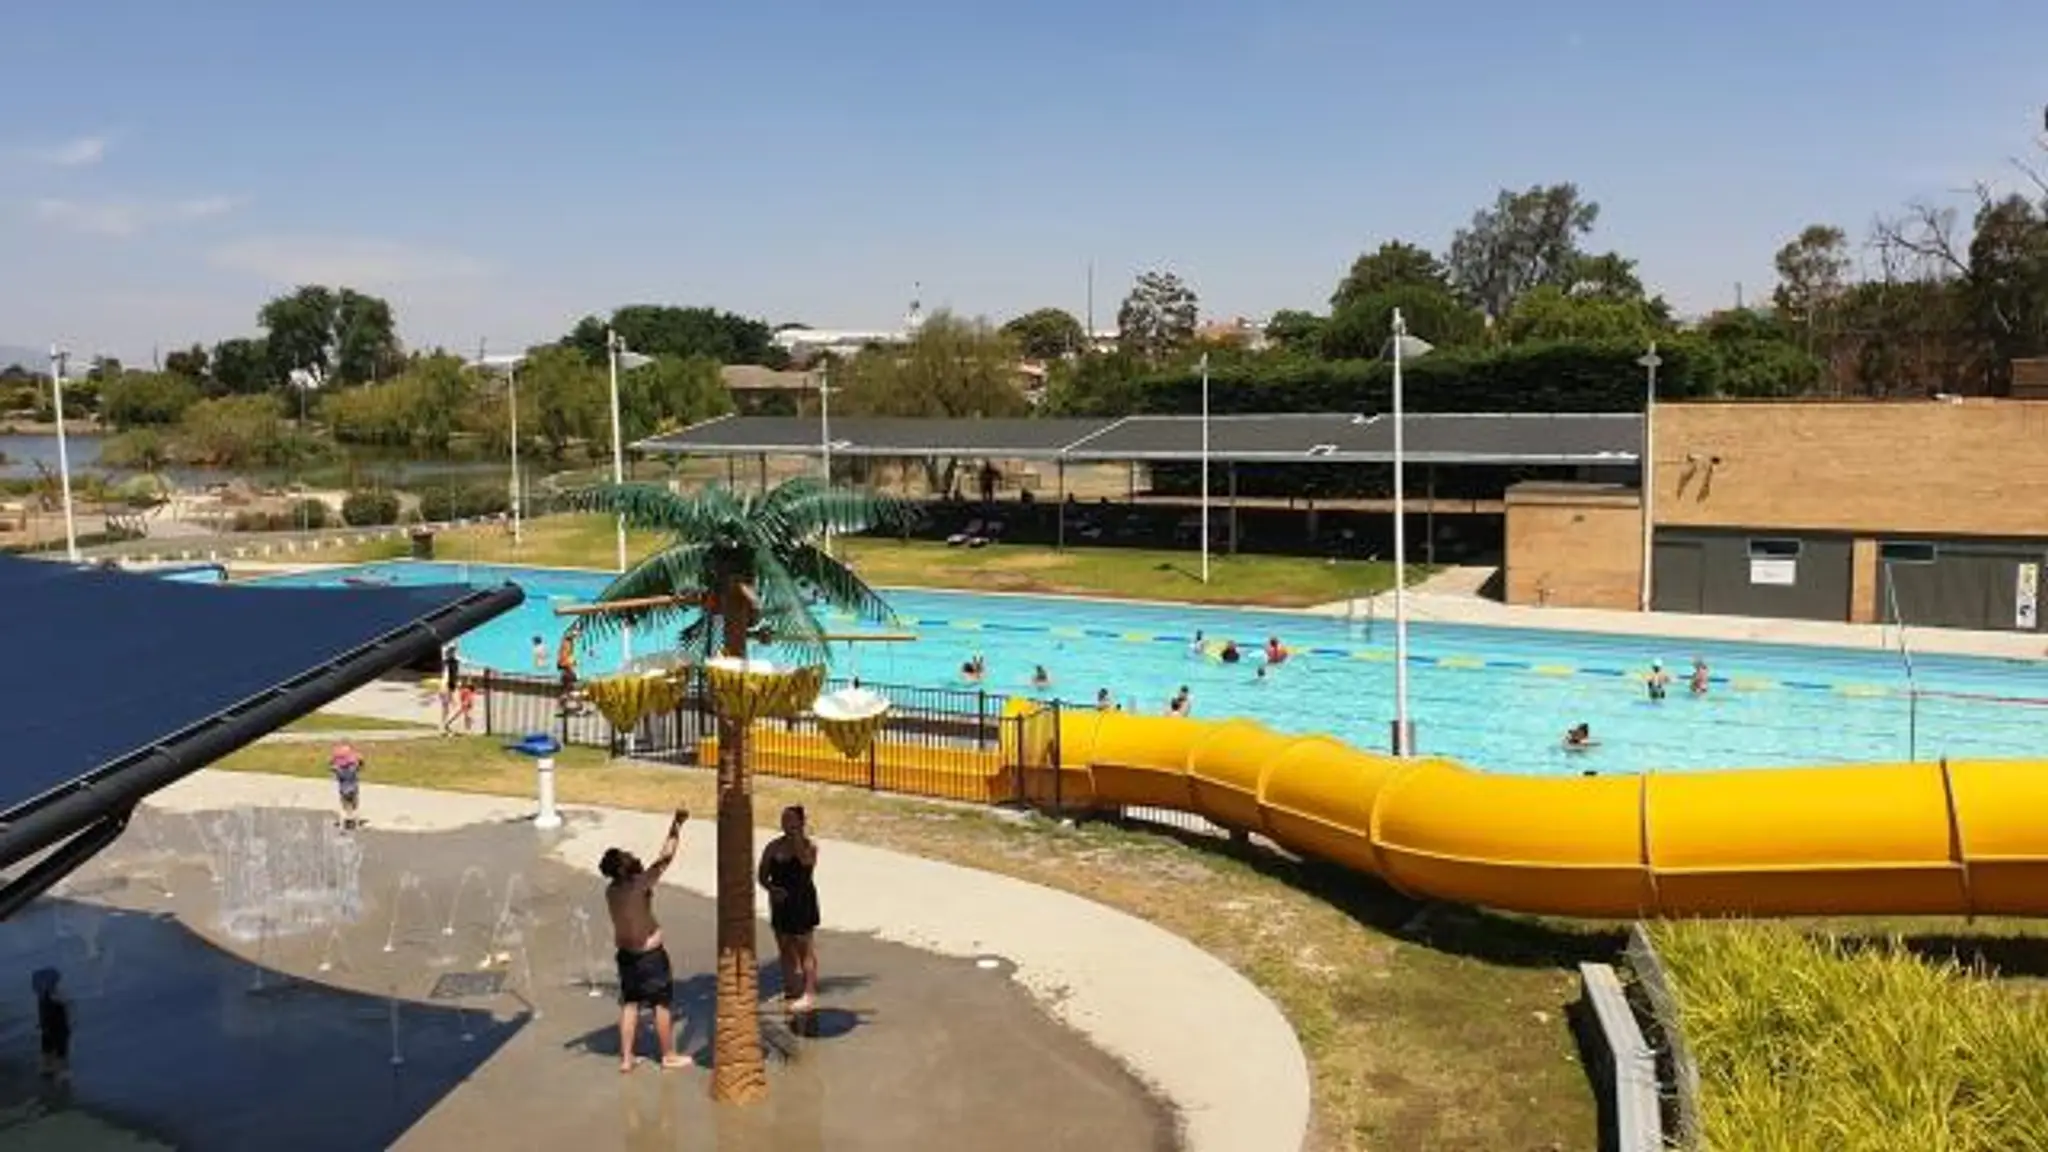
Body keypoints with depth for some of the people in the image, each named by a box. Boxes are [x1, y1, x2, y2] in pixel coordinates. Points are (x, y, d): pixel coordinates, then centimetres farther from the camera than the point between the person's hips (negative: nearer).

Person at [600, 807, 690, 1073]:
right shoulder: (638, 885, -26)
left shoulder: (611, 890, -6)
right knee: (662, 1004, 9)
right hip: (650, 954, -7)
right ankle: (669, 1056, 22)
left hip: (626, 954, 7)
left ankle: (625, 1058, 21)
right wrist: (677, 824, -17)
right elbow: (666, 857, -24)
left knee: (629, 1004, 17)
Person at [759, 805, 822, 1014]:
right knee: (785, 949, 14)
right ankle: (791, 991, 27)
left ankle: (809, 994, 3)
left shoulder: (809, 845, -8)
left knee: (805, 948, -2)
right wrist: (772, 888, -14)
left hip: (803, 902, -5)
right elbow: (762, 876, 5)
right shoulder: (773, 847, 3)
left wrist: (799, 837, -26)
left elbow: (806, 861, -30)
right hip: (780, 903, 5)